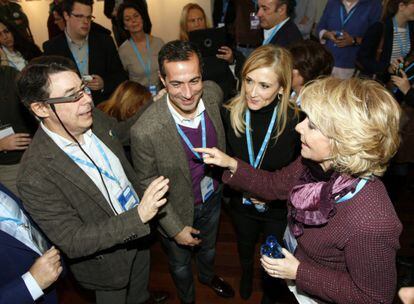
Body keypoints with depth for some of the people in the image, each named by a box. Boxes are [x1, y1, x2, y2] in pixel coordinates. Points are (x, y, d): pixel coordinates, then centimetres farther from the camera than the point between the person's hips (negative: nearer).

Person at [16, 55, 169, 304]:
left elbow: (122, 132, 9)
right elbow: (73, 242, -29)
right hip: (107, 261, -6)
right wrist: (138, 216, -38)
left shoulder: (94, 118, -15)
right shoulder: (35, 176, -34)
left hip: (139, 231, 6)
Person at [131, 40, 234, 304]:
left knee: (209, 247, 34)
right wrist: (175, 228, -14)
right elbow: (148, 184, -19)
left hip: (213, 196, 4)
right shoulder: (145, 131, -36)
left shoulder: (213, 92, -22)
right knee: (181, 264, 26)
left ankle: (208, 276, 68)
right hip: (177, 211, -4)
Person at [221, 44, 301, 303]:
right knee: (245, 246, 32)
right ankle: (246, 274, 69)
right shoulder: (231, 113, -19)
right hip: (242, 203, 2)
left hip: (280, 208, -2)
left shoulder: (296, 120, -28)